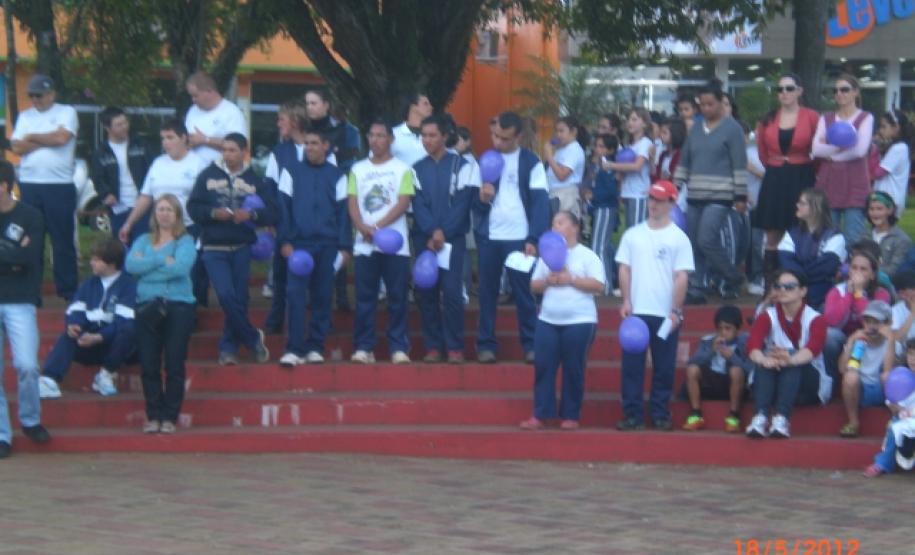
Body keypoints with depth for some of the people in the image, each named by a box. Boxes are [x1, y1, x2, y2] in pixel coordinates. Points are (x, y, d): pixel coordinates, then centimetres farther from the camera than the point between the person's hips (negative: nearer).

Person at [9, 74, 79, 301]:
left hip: (60, 185, -3)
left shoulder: (66, 112, 3)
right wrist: (48, 140, -6)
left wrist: (32, 137, -1)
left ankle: (67, 289, 4)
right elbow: (17, 147, 1)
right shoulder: (25, 117, 14)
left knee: (63, 239, -1)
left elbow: (62, 137, -14)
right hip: (29, 184, 4)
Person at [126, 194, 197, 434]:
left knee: (174, 365, -5)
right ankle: (153, 416, 4)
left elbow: (180, 267, -15)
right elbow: (131, 265, -3)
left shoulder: (185, 241, 4)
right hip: (147, 306, 3)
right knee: (149, 365, -2)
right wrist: (163, 260, -8)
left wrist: (147, 263, -6)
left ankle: (169, 417, 1)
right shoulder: (143, 241, 15)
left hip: (178, 305, -3)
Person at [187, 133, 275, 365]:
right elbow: (193, 207, 1)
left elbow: (271, 213, 0)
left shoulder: (254, 180, 6)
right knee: (226, 296, -14)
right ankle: (253, 338, 3)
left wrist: (251, 215, -18)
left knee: (238, 299, 2)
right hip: (214, 248, -1)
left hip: (242, 249, 1)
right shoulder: (208, 175, 5)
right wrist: (214, 213, -15)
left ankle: (229, 347, 16)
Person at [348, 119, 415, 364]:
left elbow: (403, 204, -6)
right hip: (364, 244, 2)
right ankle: (364, 347, 3)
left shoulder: (402, 169, 4)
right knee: (365, 298, 1)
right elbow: (352, 204, 5)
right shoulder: (358, 169, 12)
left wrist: (377, 227, -15)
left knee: (397, 298, -2)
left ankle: (399, 348, 0)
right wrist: (363, 228, -14)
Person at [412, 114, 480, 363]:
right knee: (426, 293, 1)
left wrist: (444, 233, -13)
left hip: (453, 238, -3)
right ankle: (433, 346, 7)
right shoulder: (417, 169, 10)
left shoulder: (462, 166, 2)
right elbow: (418, 204, 1)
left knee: (451, 292, -10)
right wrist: (432, 232, -15)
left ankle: (455, 347, -4)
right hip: (424, 238, 3)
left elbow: (462, 203, -5)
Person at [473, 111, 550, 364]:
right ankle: (486, 344, 10)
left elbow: (540, 202, -5)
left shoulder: (531, 162, -1)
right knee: (487, 292, 5)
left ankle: (531, 345, 5)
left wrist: (534, 239, -12)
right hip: (488, 237, 3)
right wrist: (481, 198, -15)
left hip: (519, 238, -3)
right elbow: (472, 199, 9)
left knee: (523, 292, 0)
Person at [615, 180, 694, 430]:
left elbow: (681, 277, -4)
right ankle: (632, 415, 5)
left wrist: (676, 311, -10)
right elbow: (624, 269, 8)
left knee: (664, 367, 3)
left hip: (665, 314, -2)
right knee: (632, 365, 1)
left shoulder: (678, 238, 0)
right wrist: (626, 301, -2)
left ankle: (660, 415, 10)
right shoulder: (632, 234, 8)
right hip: (636, 311, 2)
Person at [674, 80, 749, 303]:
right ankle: (695, 290, 9)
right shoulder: (696, 129, 15)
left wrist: (740, 196, -9)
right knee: (695, 245, 4)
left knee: (707, 240, -17)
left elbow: (739, 165, -5)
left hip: (719, 197, -6)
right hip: (695, 196, 6)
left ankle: (732, 279, 2)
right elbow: (684, 161, 19)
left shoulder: (732, 128, -2)